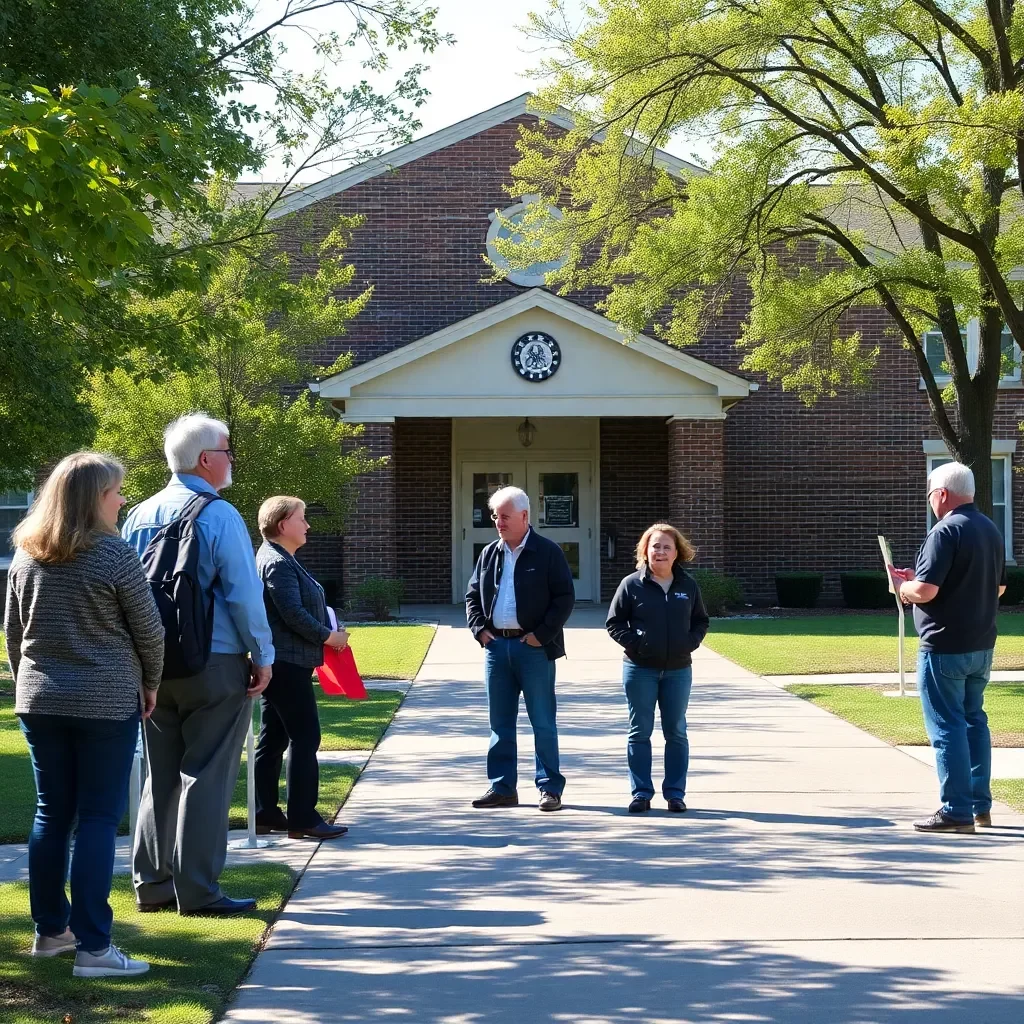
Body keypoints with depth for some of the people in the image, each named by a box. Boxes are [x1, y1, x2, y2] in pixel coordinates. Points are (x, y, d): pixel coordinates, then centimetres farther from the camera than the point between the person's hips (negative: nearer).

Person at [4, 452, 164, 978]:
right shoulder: (114, 554, -11)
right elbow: (149, 630, -6)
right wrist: (150, 683, 10)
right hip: (106, 703, -5)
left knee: (50, 814, 13)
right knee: (98, 819, -2)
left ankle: (50, 929, 22)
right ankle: (92, 948, -4)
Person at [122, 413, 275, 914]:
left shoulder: (140, 515, 7)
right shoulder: (219, 516, -12)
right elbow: (244, 593, -15)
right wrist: (263, 656, -5)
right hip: (215, 664, -6)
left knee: (160, 776, 14)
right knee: (206, 778, 0)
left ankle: (152, 884, 17)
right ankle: (197, 890, 1)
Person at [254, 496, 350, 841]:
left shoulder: (279, 559, 18)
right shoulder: (278, 563, -15)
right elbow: (293, 613, -22)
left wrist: (327, 630, 11)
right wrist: (328, 636, -12)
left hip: (280, 663, 11)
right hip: (287, 663, -11)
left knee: (273, 738, 12)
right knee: (305, 736, -8)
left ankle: (265, 814, 16)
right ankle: (303, 818, -7)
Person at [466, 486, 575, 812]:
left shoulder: (548, 553, -4)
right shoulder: (489, 554, 12)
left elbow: (565, 597, -7)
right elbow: (473, 595, 18)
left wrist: (542, 634, -12)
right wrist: (479, 628, 2)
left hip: (534, 647, -5)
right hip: (496, 645, 5)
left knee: (543, 722, -1)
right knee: (500, 722, 8)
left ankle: (550, 788, 5)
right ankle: (502, 788, 15)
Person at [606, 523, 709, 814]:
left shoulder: (688, 585, 5)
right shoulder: (632, 584, -4)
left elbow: (701, 621, 14)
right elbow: (614, 623, 0)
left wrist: (691, 642, -4)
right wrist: (635, 643, -12)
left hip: (678, 670, 2)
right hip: (640, 670, -2)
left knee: (676, 732, 6)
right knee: (640, 732, 2)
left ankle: (675, 792, 13)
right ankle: (641, 792, 8)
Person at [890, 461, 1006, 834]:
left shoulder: (946, 531, -17)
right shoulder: (991, 530, 10)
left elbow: (925, 590, -23)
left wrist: (903, 586, -2)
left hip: (945, 646, -9)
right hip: (981, 645, 9)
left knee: (947, 726, -4)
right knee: (974, 721, 17)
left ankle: (956, 811, -3)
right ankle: (980, 804, 21)